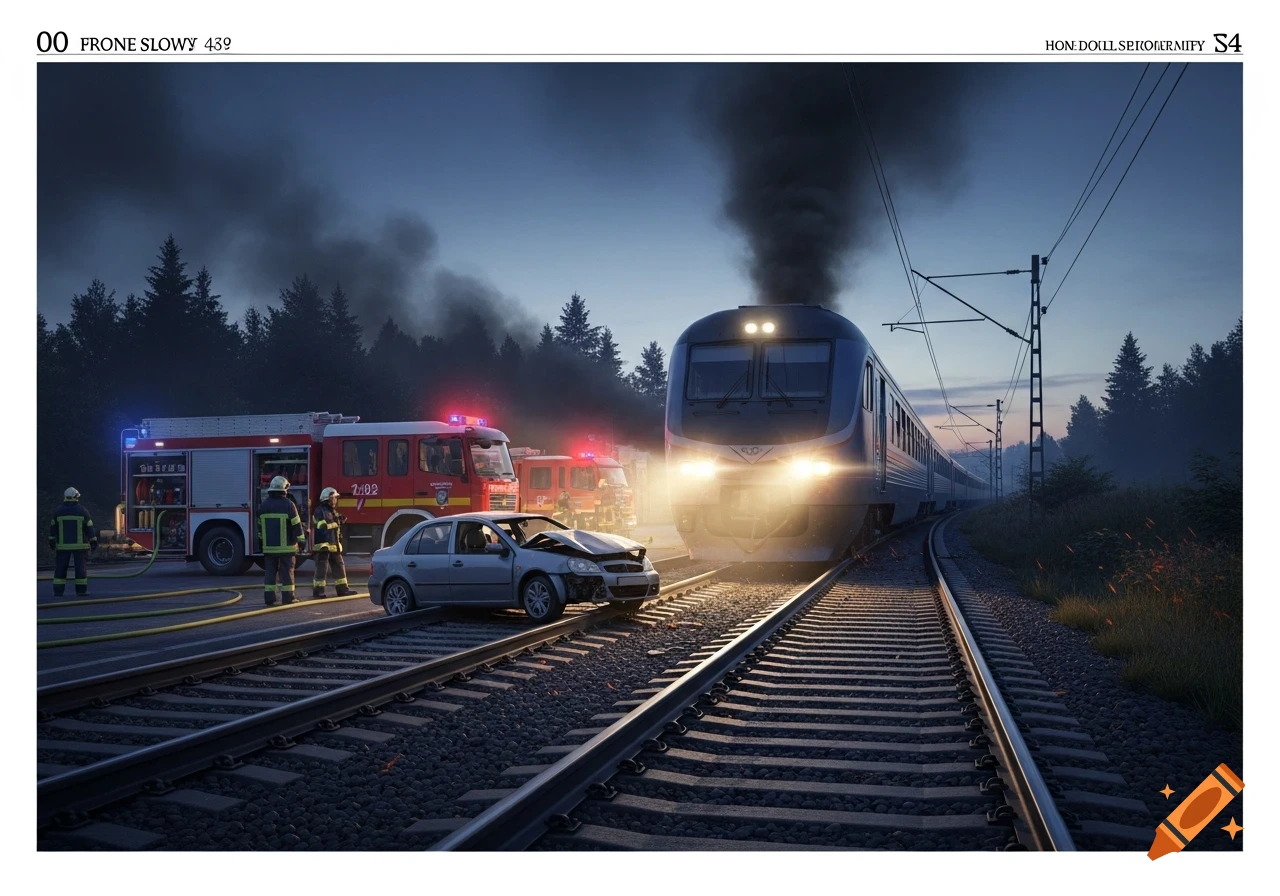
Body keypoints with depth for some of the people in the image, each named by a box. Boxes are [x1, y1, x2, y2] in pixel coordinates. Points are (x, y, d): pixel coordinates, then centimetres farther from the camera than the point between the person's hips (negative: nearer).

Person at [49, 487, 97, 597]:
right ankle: (82, 591, 4)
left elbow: (53, 527, 8)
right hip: (79, 545, -1)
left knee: (60, 567, 5)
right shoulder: (82, 511, -3)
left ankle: (58, 591, 2)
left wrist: (52, 541, 18)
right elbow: (89, 527, -2)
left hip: (63, 545, 1)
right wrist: (93, 541, 3)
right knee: (80, 567, 4)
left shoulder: (58, 511, 1)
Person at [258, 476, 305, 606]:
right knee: (287, 572, 2)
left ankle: (270, 598, 5)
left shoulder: (263, 506, 6)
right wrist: (302, 540, 0)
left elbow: (260, 527, 16)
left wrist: (263, 540, 29)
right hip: (286, 546, -4)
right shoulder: (289, 505, -9)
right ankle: (287, 597, 2)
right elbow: (297, 525, -9)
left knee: (270, 572, 7)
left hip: (269, 546, 4)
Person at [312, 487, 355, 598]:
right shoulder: (320, 510, -9)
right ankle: (318, 590, -3)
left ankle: (342, 588, 16)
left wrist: (340, 521, 16)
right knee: (322, 567, -7)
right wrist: (337, 521, -22)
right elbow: (323, 526, -21)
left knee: (339, 566, 11)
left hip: (334, 544, 9)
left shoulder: (333, 511, 20)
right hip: (323, 544, -9)